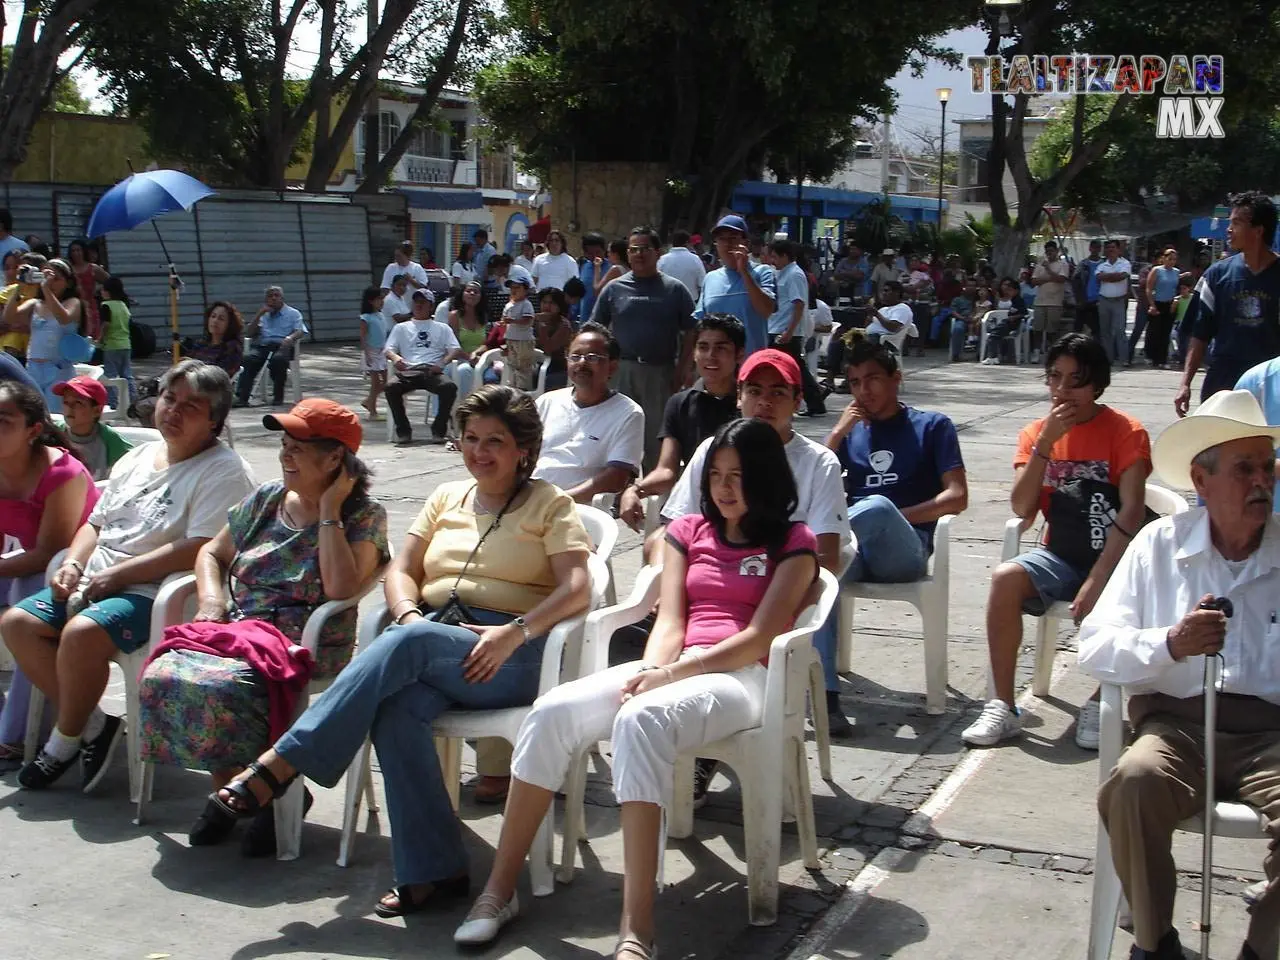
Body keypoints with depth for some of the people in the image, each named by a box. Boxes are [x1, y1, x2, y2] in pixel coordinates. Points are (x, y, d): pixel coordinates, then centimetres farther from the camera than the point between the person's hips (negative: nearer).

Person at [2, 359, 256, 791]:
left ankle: (65, 741, -6)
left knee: (81, 633, -31)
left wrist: (117, 575, -19)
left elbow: (199, 550, -21)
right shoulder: (139, 456, 17)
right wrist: (72, 564, 1)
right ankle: (91, 723, -1)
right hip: (94, 583, 9)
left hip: (155, 593, -9)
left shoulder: (223, 471, -10)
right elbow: (96, 523, 23)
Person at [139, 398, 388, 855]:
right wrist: (212, 602, 3)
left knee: (220, 688, -32)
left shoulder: (364, 515, -1)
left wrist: (329, 511, -11)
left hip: (302, 643, -6)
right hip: (235, 628, 6)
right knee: (162, 676, -22)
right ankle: (228, 790, -3)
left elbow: (340, 587, -18)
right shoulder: (267, 499, 15)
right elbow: (211, 553, 23)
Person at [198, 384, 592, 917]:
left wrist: (514, 632, -20)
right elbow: (401, 570, 15)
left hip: (511, 657, -4)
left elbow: (577, 589, -5)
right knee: (396, 706, -32)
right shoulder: (446, 497, 24)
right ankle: (432, 871, -30)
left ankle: (276, 768, -34)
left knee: (405, 646, -34)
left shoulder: (549, 504, 9)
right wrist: (409, 614, -8)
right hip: (432, 641, 4)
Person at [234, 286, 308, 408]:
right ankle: (241, 397, -43)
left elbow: (300, 331, 3)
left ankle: (278, 396, -25)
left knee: (278, 359, -40)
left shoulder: (293, 314, 21)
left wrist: (290, 338, -20)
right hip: (262, 345, 2)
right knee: (249, 359, -33)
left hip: (282, 345, -2)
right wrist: (260, 314, 10)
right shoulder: (263, 315, 29)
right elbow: (249, 334, 19)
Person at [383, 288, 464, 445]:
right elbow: (388, 350, 15)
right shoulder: (401, 328, 26)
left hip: (432, 372, 0)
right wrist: (395, 357, -12)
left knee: (450, 387, -35)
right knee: (391, 387, -33)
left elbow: (456, 350, 11)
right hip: (409, 371, 1)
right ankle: (403, 431, -20)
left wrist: (443, 363, -11)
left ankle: (438, 431, -20)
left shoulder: (442, 328, 23)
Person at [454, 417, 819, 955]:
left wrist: (667, 677, -15)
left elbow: (759, 637, -5)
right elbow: (669, 622, 10)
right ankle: (499, 891, -17)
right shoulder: (688, 532, 22)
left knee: (641, 720, -39)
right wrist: (648, 676, -13)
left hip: (744, 677, -5)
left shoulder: (794, 543, 8)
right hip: (672, 668, 5)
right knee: (551, 713, -23)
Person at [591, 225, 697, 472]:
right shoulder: (614, 289, 7)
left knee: (658, 435, 4)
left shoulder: (675, 289, 4)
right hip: (621, 370, 1)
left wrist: (683, 368, -6)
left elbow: (689, 333, 3)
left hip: (661, 372, -1)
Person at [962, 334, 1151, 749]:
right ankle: (1003, 707, -20)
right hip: (1059, 556, 3)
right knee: (1005, 578, -26)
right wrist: (1046, 441, -15)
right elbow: (1022, 509, -7)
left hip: (1113, 558, -3)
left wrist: (1097, 580, -25)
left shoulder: (1125, 432, -6)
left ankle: (1100, 704, -9)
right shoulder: (1036, 433, 5)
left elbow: (1132, 511, -16)